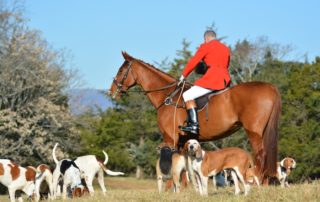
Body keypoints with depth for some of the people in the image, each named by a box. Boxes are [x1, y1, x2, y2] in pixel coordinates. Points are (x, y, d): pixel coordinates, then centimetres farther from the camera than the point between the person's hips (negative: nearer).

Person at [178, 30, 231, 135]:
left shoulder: (206, 46, 1)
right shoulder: (226, 48, 22)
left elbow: (193, 62, 0)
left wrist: (183, 76, 10)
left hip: (212, 78, -9)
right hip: (225, 79, 9)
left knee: (188, 95, -13)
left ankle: (194, 125, -28)